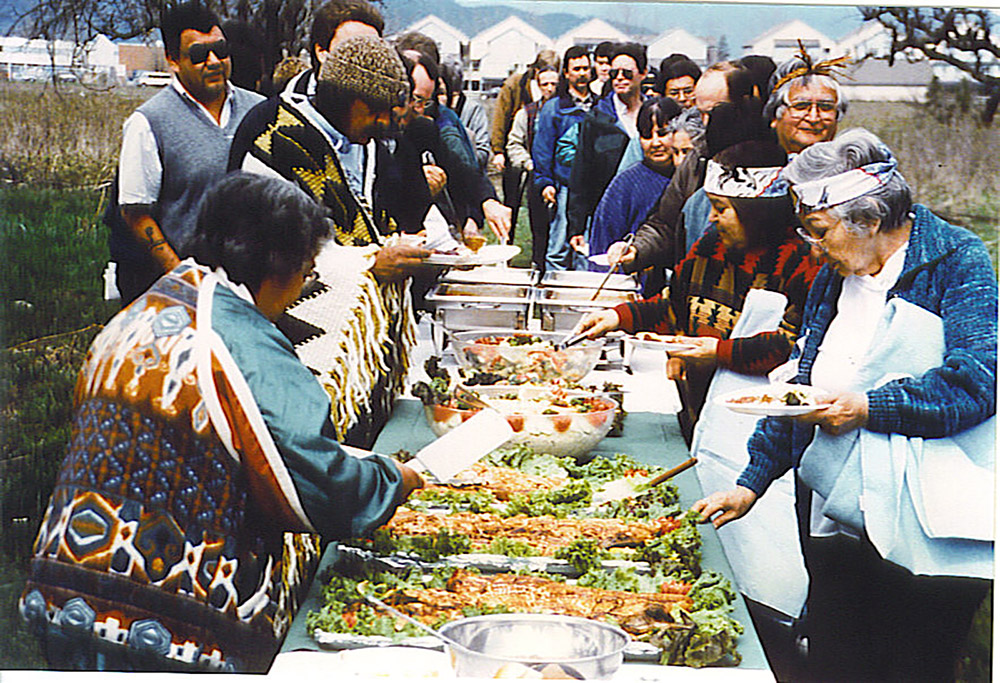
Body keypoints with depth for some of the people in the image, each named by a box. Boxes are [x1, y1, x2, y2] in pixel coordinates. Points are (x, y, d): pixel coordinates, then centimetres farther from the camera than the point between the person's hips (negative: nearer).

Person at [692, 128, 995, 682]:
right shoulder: (832, 278, 15)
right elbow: (799, 384, 20)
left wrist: (868, 408, -17)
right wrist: (750, 483, 16)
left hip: (925, 537, -6)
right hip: (836, 526, 6)